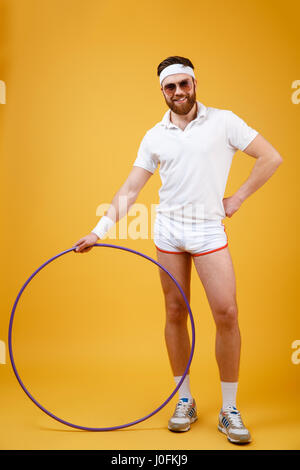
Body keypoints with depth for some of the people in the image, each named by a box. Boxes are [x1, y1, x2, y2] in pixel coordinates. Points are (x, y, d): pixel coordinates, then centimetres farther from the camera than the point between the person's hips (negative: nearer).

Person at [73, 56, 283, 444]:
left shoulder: (223, 121, 0)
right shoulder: (154, 137, 7)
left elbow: (271, 157, 1)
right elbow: (130, 189, 7)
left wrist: (238, 198, -2)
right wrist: (99, 230, -1)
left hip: (209, 229, -2)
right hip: (168, 229, 3)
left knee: (227, 313, -8)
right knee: (175, 314, 6)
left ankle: (229, 410, 9)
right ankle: (185, 401, 21)